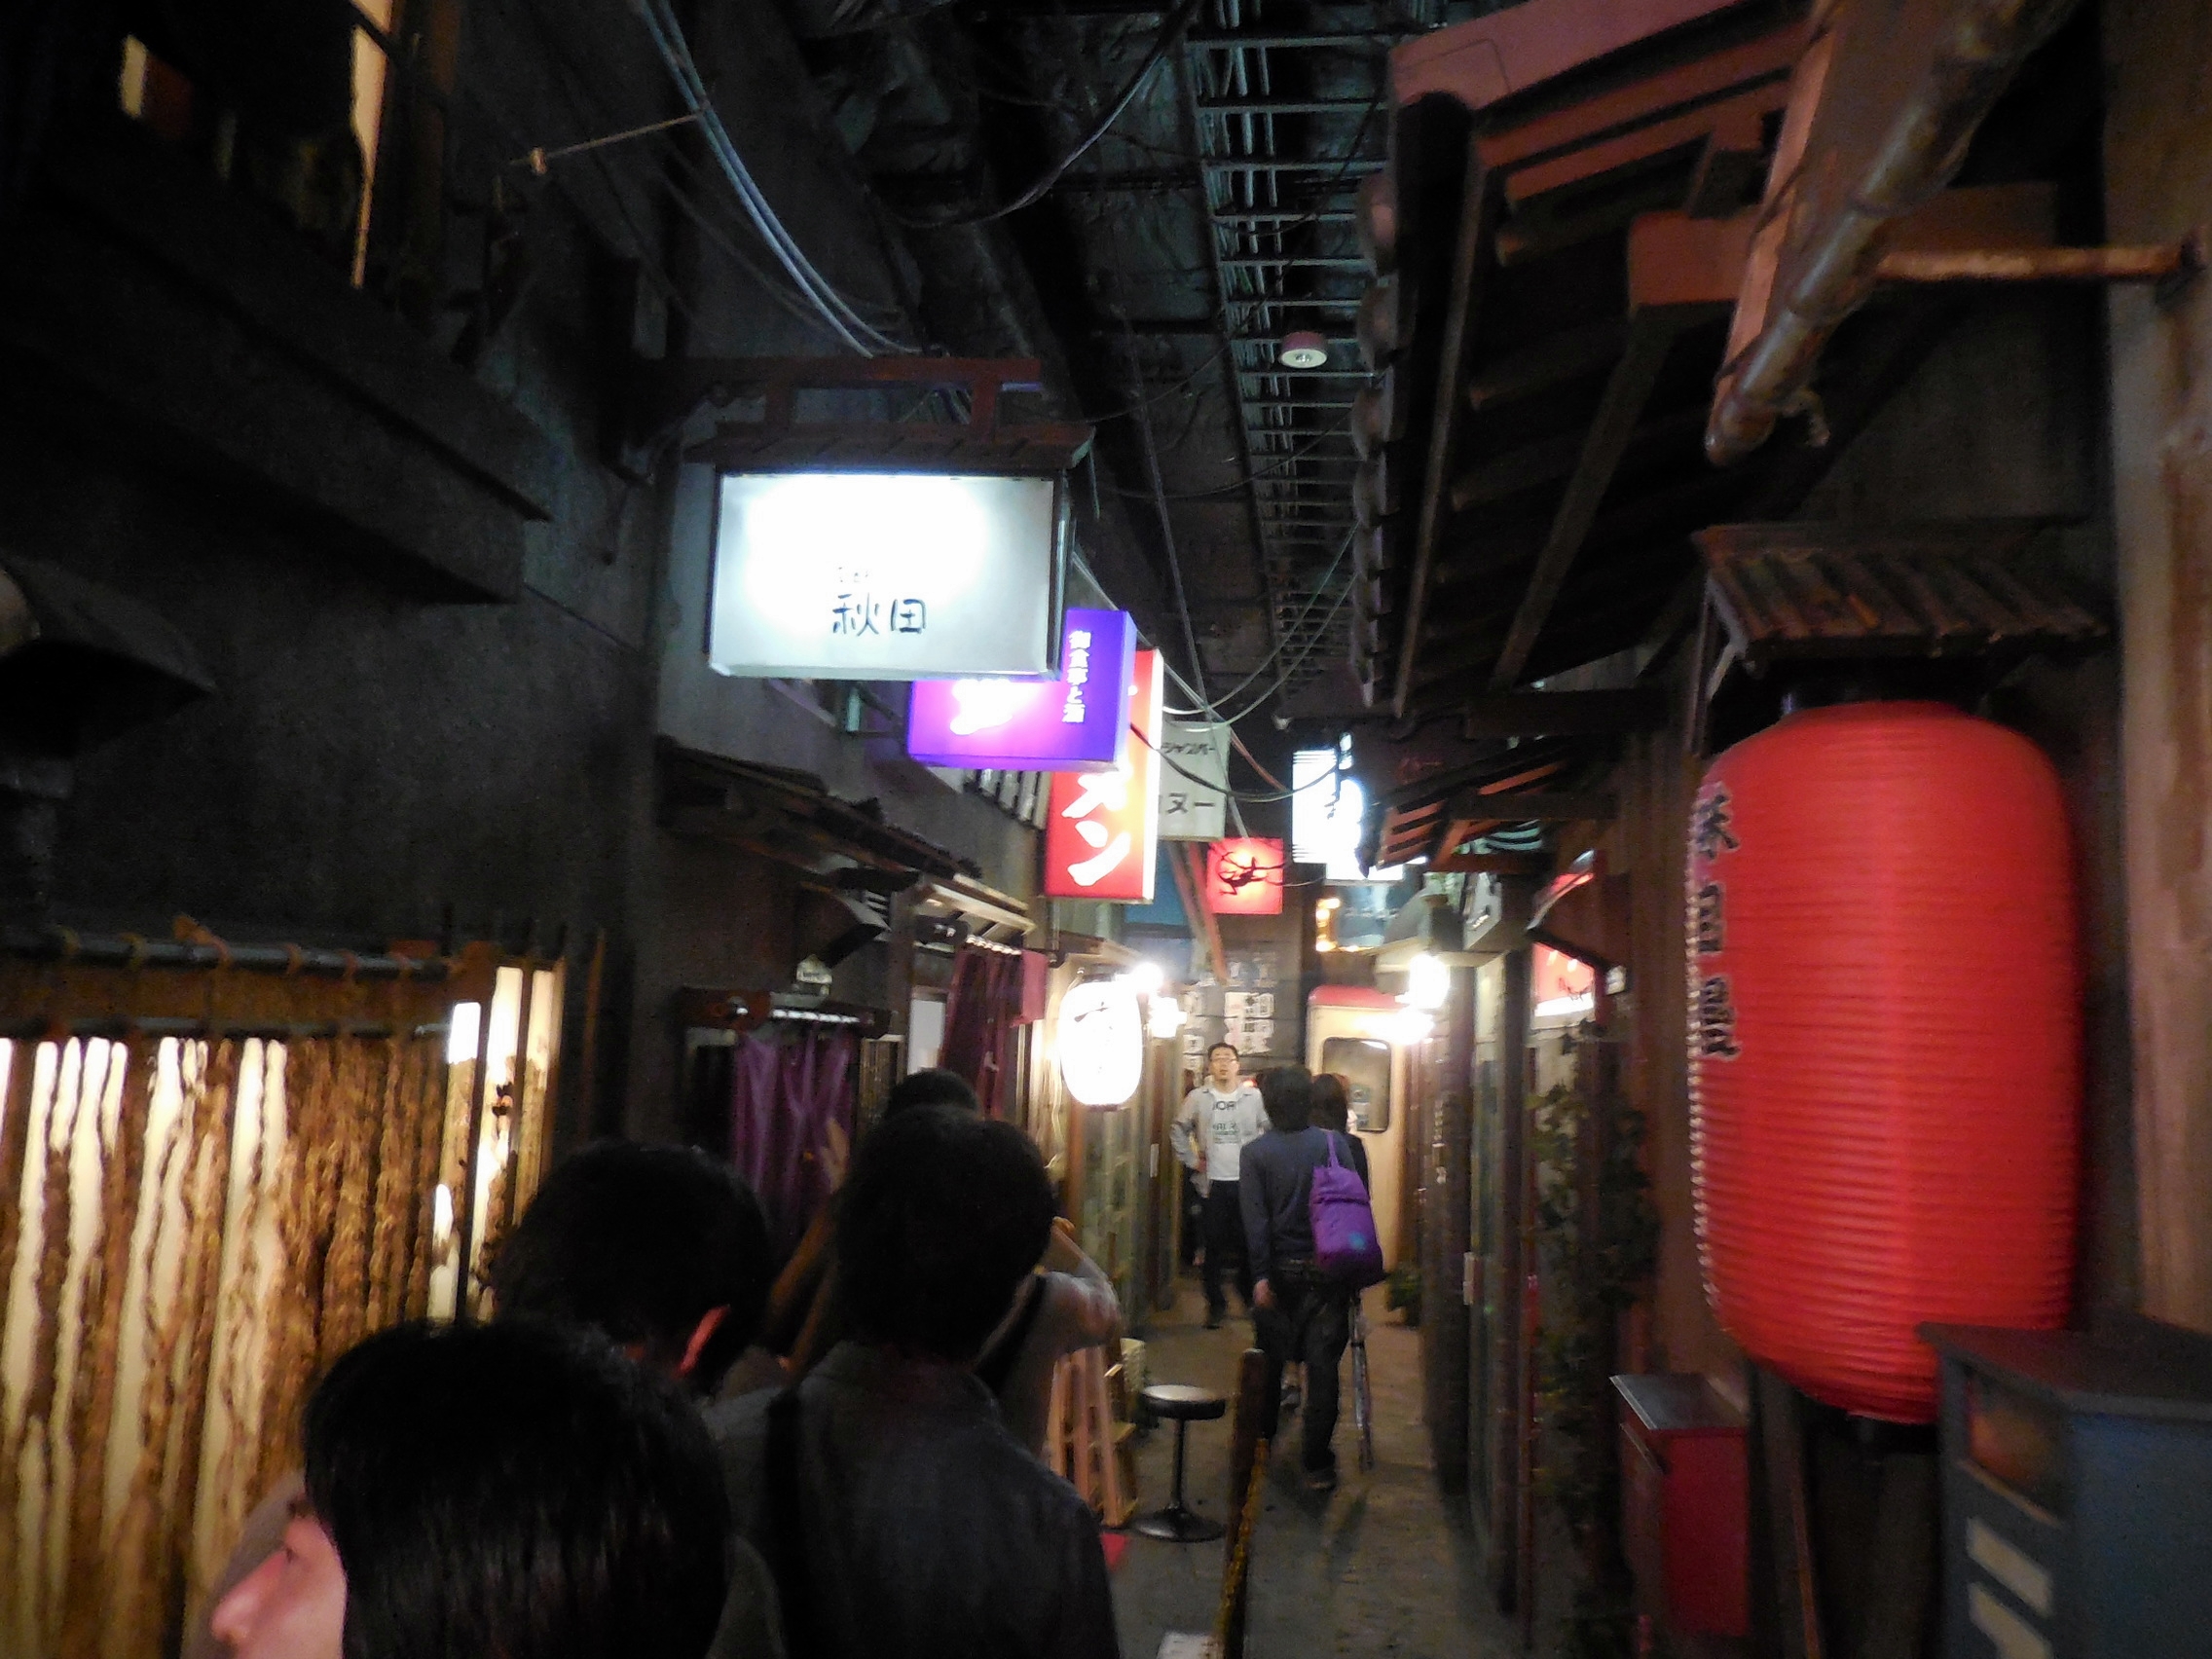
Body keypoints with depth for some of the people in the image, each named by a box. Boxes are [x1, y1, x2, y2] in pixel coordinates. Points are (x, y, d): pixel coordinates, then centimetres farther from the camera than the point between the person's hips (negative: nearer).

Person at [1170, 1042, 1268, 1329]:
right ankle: (1216, 1303, 15)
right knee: (1214, 1245, 5)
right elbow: (1178, 1130, 8)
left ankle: (1251, 1298, 24)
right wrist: (1192, 1160, 2)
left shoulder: (1254, 1096, -3)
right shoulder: (1197, 1097, -1)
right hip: (1213, 1182, 0)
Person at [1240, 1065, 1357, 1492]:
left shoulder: (1255, 1152, -6)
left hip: (1280, 1269, 1)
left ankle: (1262, 1437, 36)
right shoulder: (1334, 1144, -5)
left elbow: (1254, 1217, -11)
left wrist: (1260, 1275, -11)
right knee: (1323, 1364, 2)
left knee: (1270, 1357, 19)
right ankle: (1316, 1463, 2)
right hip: (1326, 1269, -1)